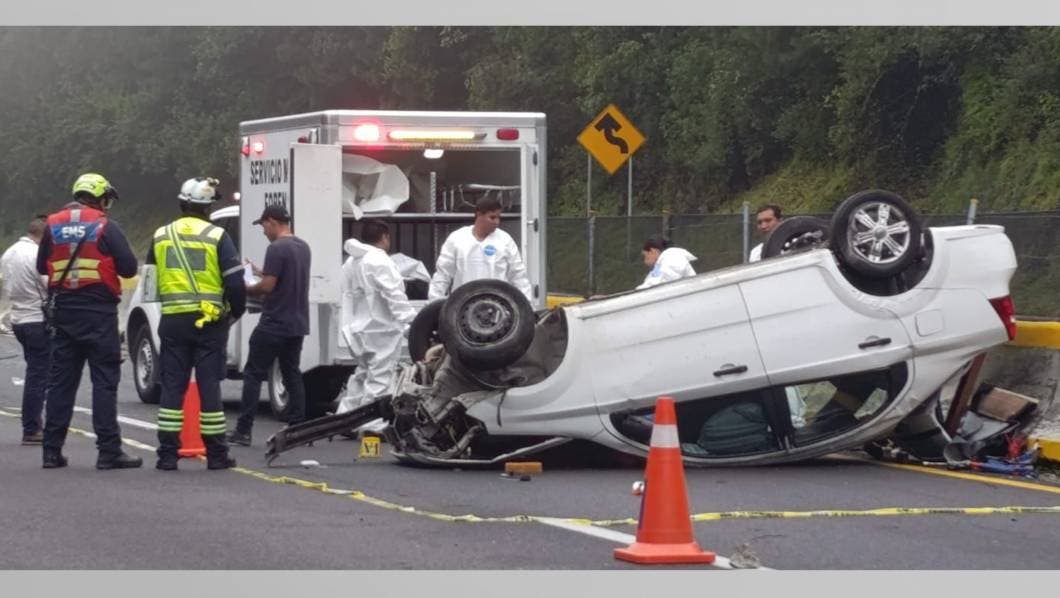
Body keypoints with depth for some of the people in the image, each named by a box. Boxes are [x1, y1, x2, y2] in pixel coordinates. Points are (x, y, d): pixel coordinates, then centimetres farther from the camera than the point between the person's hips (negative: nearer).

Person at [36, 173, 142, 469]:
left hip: (63, 311, 5)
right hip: (98, 312, -5)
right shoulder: (106, 226, -8)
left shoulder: (53, 225, 6)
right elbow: (128, 267, -9)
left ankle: (52, 450, 11)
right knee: (105, 381, -3)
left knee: (60, 381, 11)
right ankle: (109, 451, -6)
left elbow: (41, 266, 15)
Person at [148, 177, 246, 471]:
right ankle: (216, 455, 5)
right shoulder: (217, 237, -5)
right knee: (209, 386, 2)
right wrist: (236, 311, 9)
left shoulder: (161, 236, 8)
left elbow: (149, 281, 15)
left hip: (172, 321, 3)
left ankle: (168, 454, 2)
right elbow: (235, 282, -7)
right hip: (209, 322, -2)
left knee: (172, 387, 5)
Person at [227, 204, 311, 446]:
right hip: (297, 324, 8)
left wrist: (245, 290, -3)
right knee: (292, 375, 11)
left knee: (253, 375, -2)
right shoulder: (303, 247, 12)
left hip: (274, 324, -8)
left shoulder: (276, 249, -16)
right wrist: (261, 272, 24)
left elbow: (267, 286, -19)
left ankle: (243, 431, -4)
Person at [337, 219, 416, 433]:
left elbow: (349, 296, 15)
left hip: (360, 328, 9)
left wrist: (350, 326, 17)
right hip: (381, 329, -9)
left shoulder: (351, 263, 13)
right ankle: (372, 426, -7)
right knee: (378, 379, -6)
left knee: (362, 375, 18)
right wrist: (411, 324, -19)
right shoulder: (379, 261, -15)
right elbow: (395, 297, -19)